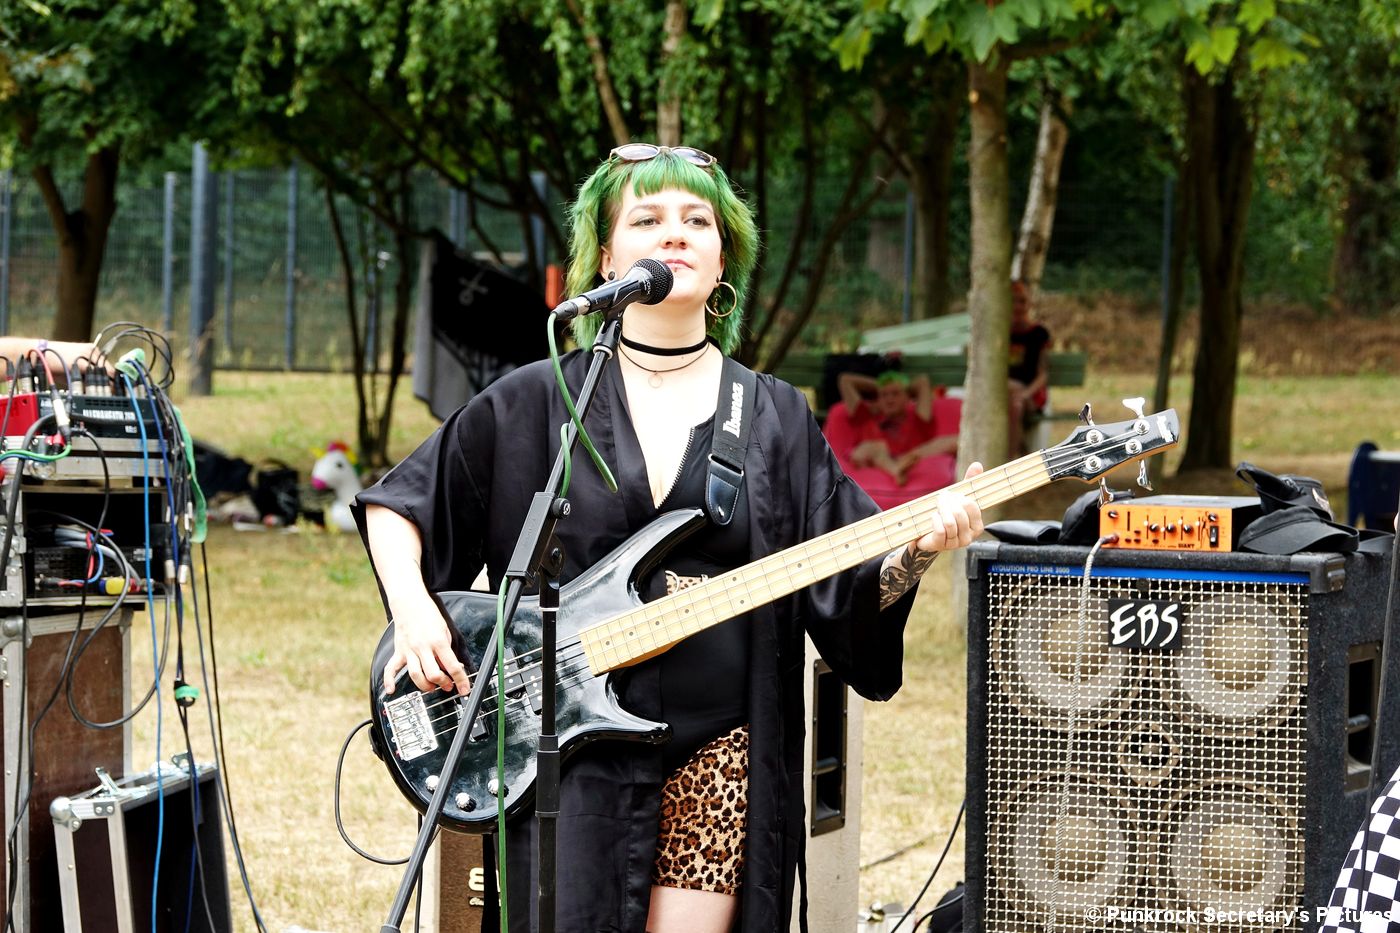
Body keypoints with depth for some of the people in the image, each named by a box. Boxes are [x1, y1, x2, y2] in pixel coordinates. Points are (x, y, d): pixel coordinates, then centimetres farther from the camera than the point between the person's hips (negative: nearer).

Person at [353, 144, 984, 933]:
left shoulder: (776, 418, 9)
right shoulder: (538, 402, 5)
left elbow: (849, 583, 5)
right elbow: (397, 502, 11)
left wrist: (918, 547, -15)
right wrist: (414, 610, -5)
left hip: (719, 750, 1)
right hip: (573, 748, -1)